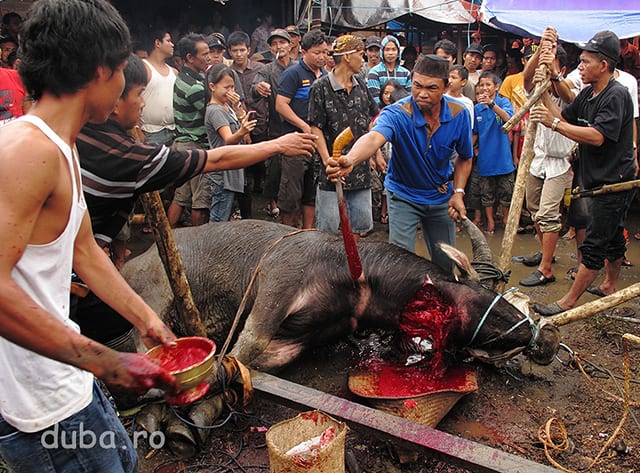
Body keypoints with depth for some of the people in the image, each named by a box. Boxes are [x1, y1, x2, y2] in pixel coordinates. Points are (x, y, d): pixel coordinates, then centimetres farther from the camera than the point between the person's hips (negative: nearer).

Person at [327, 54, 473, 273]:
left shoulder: (459, 114, -14)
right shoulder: (396, 114, -26)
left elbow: (465, 157, 2)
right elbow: (374, 137, -49)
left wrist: (458, 193, -9)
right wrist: (351, 159, -69)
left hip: (441, 196, 3)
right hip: (404, 195, -3)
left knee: (446, 262, 13)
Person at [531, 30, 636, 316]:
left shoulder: (616, 95, -18)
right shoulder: (588, 93, 9)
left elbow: (598, 136, -30)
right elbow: (565, 118, 12)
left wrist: (554, 124, -31)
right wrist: (544, 95, -1)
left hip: (614, 182, -9)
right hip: (599, 179, 10)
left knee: (594, 244, -5)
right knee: (613, 236, 22)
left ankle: (569, 301, 0)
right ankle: (609, 287, 37)